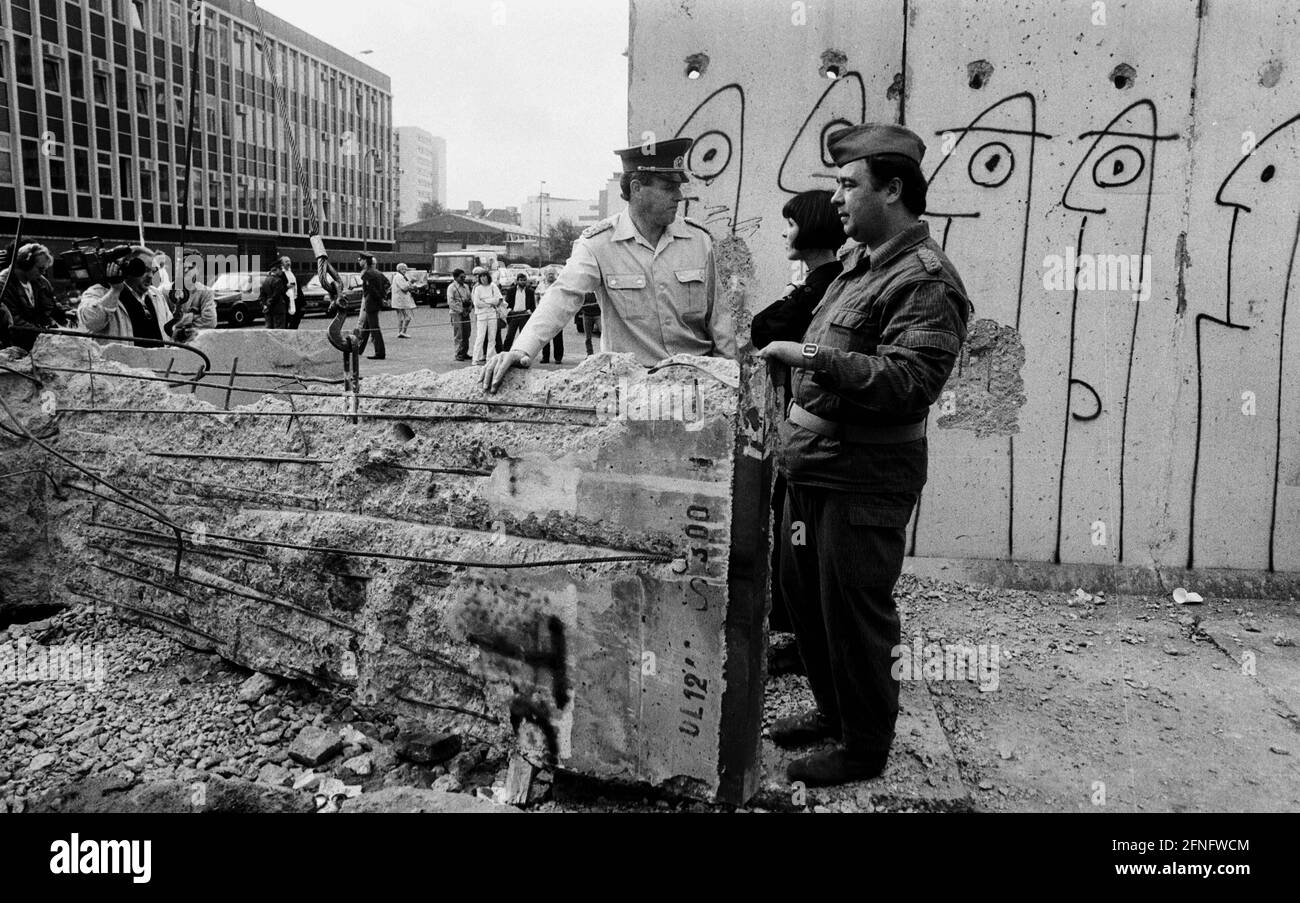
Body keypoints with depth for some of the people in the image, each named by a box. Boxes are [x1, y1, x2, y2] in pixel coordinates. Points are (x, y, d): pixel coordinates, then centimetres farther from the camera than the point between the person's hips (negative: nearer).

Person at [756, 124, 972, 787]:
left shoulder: (926, 281, -15)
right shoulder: (861, 263, 15)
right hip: (812, 467, 10)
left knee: (853, 613, 2)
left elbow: (910, 380, -26)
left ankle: (866, 746, 22)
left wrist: (813, 358, -28)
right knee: (802, 592, 19)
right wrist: (798, 413, 22)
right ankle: (834, 710, 39)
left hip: (863, 480, -10)